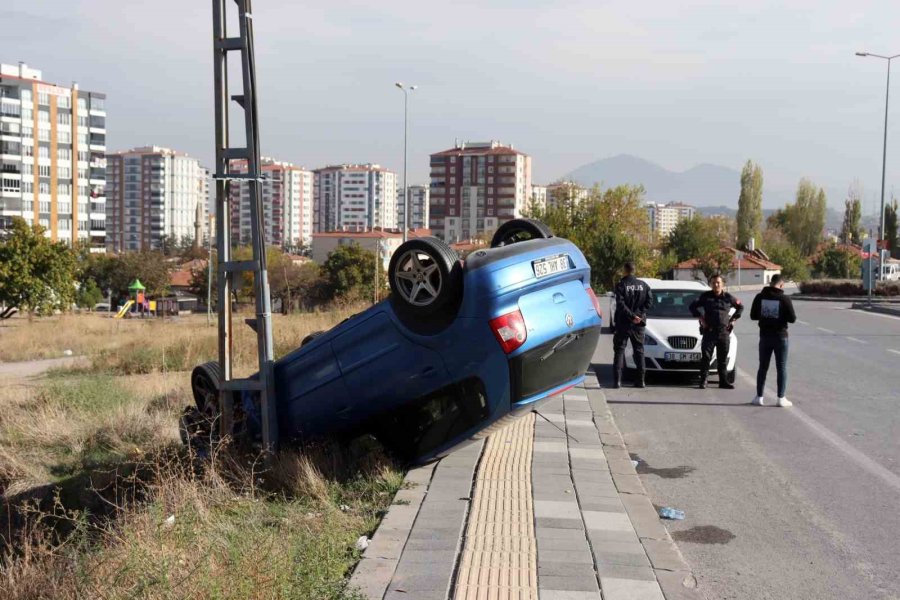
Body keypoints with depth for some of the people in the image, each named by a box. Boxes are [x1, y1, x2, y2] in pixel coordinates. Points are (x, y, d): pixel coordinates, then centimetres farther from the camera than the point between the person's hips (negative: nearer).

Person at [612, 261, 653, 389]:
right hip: (638, 324, 3)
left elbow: (621, 304, -17)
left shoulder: (620, 285, -8)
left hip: (623, 323, -3)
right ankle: (641, 380, 9)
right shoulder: (643, 285, 5)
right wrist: (639, 315, -4)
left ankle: (617, 380, -6)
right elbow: (649, 301, -1)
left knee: (619, 351, 2)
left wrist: (632, 316, -13)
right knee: (639, 351, 11)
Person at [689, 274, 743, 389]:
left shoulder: (728, 297, 6)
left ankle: (723, 381, 15)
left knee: (723, 359, 8)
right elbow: (693, 306, 9)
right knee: (706, 357, -3)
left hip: (724, 332, 2)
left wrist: (733, 319, 10)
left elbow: (740, 307, 20)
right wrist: (700, 317, -1)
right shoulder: (705, 296, 2)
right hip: (709, 331, -2)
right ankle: (703, 381, 1)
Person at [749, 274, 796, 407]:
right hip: (780, 336, -3)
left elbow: (753, 315, 2)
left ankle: (759, 397, 13)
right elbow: (792, 318, -11)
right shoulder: (784, 299, -12)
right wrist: (782, 317, 9)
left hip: (765, 337, 3)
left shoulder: (760, 297, -3)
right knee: (782, 368, 7)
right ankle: (781, 398, 7)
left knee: (763, 367, 12)